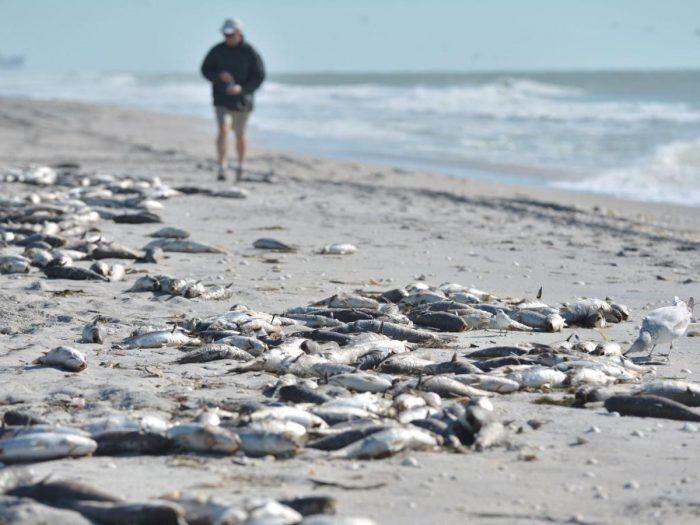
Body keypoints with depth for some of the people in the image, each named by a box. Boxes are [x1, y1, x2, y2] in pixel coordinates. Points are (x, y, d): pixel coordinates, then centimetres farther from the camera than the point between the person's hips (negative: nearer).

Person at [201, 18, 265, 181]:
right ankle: (221, 169, -25)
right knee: (223, 130, -20)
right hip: (222, 99, -1)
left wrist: (242, 88, -21)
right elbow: (206, 70, 2)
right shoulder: (217, 50, -4)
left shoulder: (250, 52, -7)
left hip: (241, 100, 1)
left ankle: (240, 166, 36)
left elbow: (259, 76, -7)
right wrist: (219, 76, -18)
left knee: (240, 135, 14)